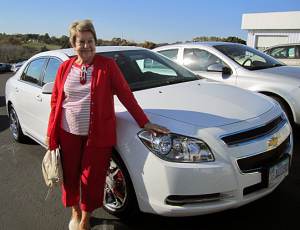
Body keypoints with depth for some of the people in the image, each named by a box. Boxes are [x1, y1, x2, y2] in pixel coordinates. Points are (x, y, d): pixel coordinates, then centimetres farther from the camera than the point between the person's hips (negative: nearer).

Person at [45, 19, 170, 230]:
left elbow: (125, 94, -5)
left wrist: (144, 122, -9)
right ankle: (75, 212, 42)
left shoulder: (107, 65, -2)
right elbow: (56, 102, 8)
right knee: (70, 176, 12)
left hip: (98, 134, -2)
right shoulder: (65, 68, 5)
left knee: (92, 179, 4)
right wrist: (51, 133, 6)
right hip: (69, 133, 3)